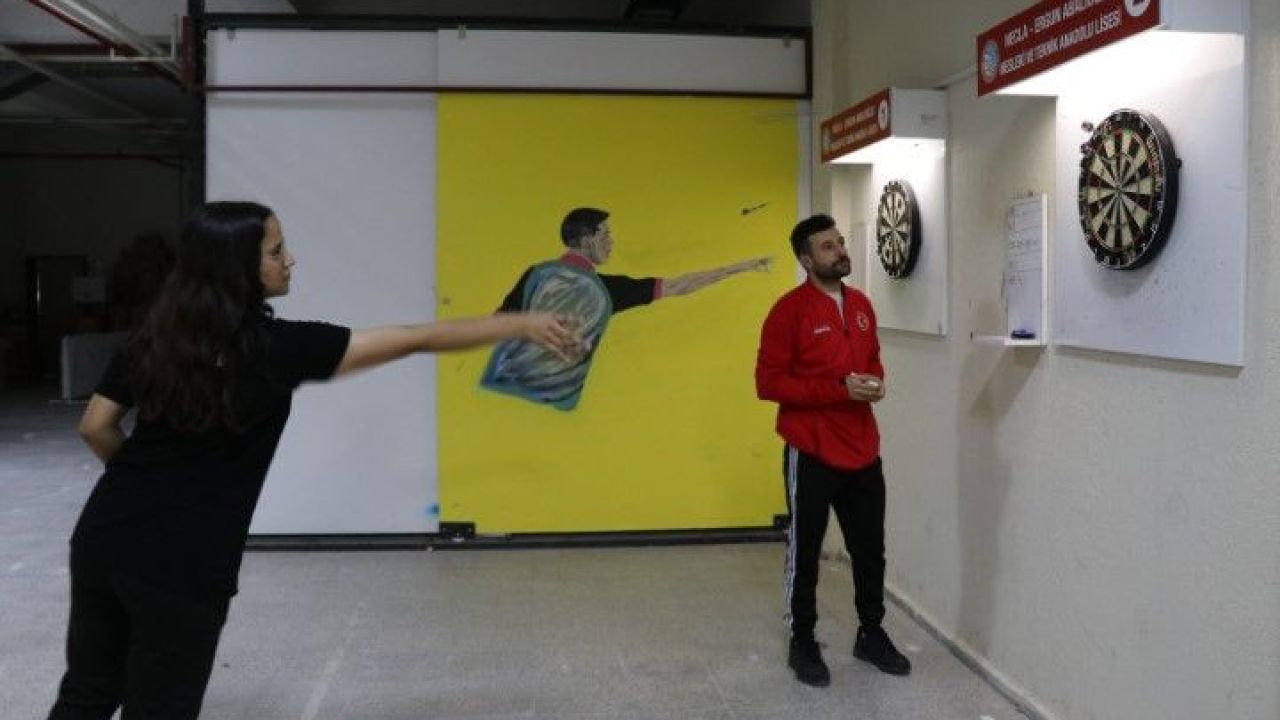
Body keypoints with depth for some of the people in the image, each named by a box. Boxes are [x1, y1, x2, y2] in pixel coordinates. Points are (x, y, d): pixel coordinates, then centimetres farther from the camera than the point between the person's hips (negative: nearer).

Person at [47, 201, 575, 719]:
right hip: (183, 564, -6)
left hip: (102, 538, 6)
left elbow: (96, 427, 7)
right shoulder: (278, 346, -14)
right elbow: (414, 340, -12)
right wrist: (522, 324, -7)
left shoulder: (155, 335, 2)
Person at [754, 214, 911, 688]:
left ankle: (871, 635, 35)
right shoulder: (789, 310, -13)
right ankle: (802, 643, 24)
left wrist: (876, 382, -2)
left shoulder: (861, 304, 8)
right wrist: (838, 388, -21)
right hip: (811, 455, -6)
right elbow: (768, 382, -15)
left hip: (863, 453, 6)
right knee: (805, 552, 8)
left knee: (870, 549, 17)